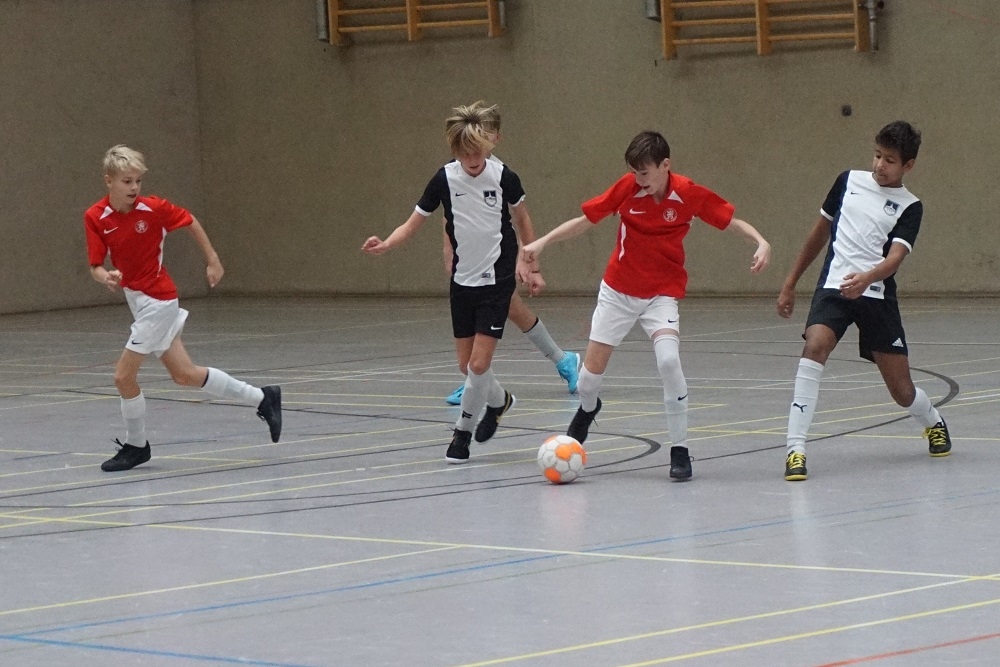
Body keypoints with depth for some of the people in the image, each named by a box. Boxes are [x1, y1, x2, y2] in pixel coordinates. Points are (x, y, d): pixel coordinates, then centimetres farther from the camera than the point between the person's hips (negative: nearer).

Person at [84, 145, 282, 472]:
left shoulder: (153, 208, -16)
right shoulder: (95, 218, -8)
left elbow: (190, 221, 1)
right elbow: (96, 265, -9)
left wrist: (213, 260, 6)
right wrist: (105, 276, -31)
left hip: (157, 301, -5)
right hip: (138, 300, 5)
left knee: (124, 375, -6)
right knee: (184, 374, 13)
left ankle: (135, 446, 16)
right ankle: (262, 398, 25)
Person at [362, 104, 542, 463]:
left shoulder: (503, 176, -11)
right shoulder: (445, 179, -8)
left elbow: (522, 219, 7)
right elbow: (413, 222, -3)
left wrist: (531, 266, 12)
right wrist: (386, 244, -23)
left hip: (497, 279, -3)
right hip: (462, 281, 3)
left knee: (479, 362, -11)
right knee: (467, 365, 8)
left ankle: (463, 430, 6)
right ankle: (499, 400, 38)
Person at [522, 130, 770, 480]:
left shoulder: (690, 194, -15)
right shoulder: (627, 188, -12)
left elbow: (731, 220, -6)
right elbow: (585, 219, -3)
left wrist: (761, 243, -23)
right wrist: (542, 242, -10)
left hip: (662, 293, -2)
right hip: (618, 290, 2)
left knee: (668, 360, -26)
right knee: (593, 366, 6)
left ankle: (680, 449, -15)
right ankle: (588, 407, 45)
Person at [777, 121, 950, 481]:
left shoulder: (909, 207, 0)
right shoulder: (849, 181, 9)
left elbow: (894, 258, -15)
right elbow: (820, 231, 20)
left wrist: (866, 278, -37)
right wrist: (791, 283, 21)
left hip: (876, 295, -1)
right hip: (833, 287, 1)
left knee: (902, 390, 5)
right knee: (815, 347, -29)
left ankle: (934, 422, 43)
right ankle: (795, 449, -30)